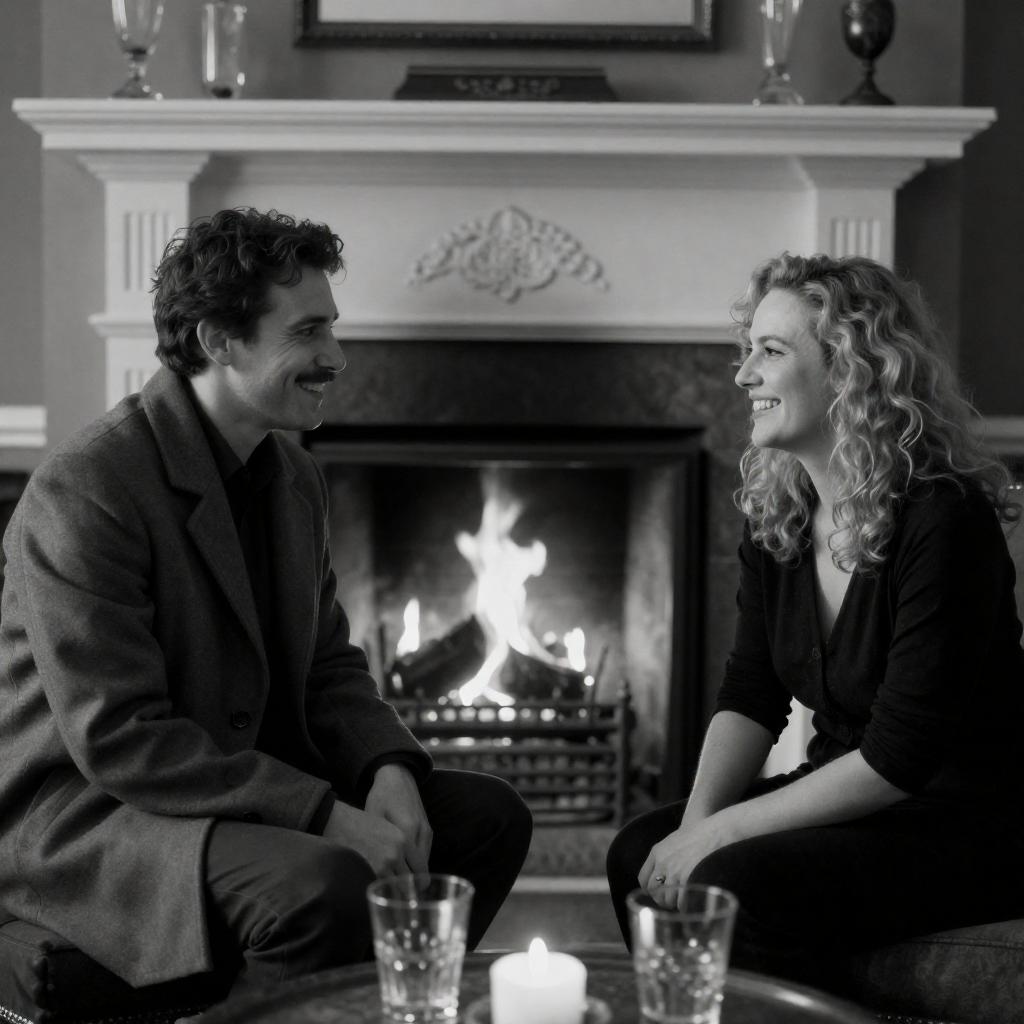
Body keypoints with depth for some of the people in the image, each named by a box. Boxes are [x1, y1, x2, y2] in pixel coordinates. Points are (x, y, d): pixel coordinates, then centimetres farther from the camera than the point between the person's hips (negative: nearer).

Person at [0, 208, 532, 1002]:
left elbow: (330, 664, 13)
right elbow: (118, 738, -25)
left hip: (249, 779, 9)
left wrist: (389, 769, -9)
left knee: (490, 817, 3)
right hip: (77, 810, -8)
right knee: (324, 884, -33)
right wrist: (325, 815, -26)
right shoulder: (84, 490, -21)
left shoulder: (295, 477, 7)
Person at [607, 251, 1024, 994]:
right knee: (641, 853, -9)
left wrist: (725, 831, -21)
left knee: (736, 885, -26)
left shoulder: (942, 520, -22)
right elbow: (750, 696, 4)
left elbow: (899, 756, -24)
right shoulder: (776, 513, 2)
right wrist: (698, 821, -14)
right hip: (850, 795, 7)